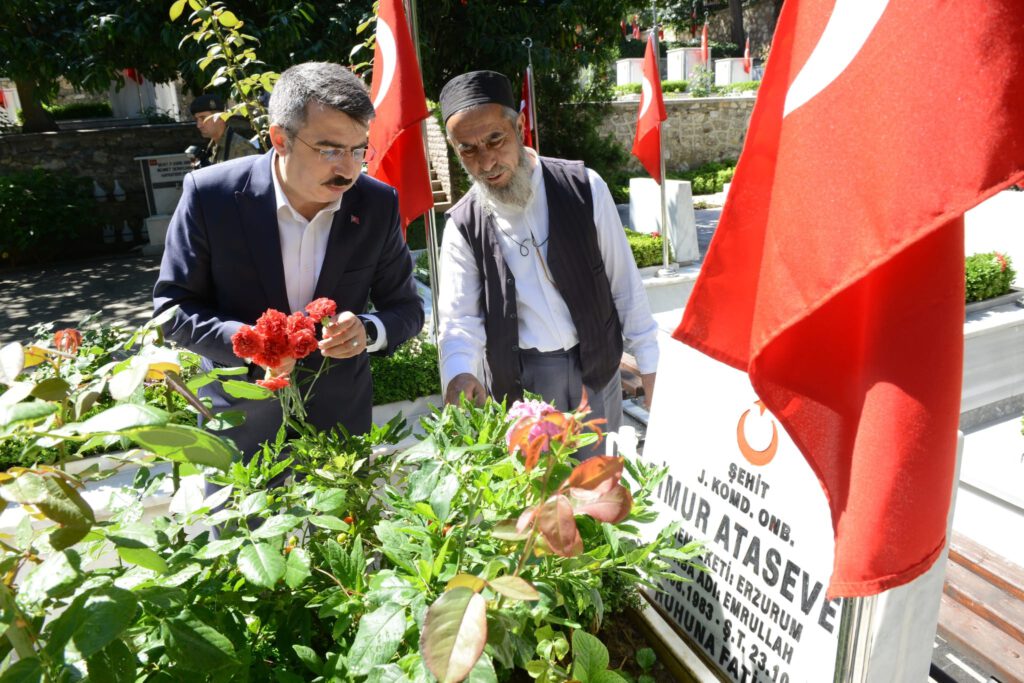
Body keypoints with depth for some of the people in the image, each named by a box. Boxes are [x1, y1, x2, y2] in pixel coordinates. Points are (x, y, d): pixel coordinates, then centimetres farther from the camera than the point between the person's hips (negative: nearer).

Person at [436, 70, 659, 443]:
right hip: (518, 380, 0)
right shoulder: (463, 226, -7)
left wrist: (648, 363, 0)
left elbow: (624, 280, -2)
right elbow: (460, 318, -9)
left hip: (597, 367, 1)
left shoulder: (584, 188, -7)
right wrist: (459, 374, -29)